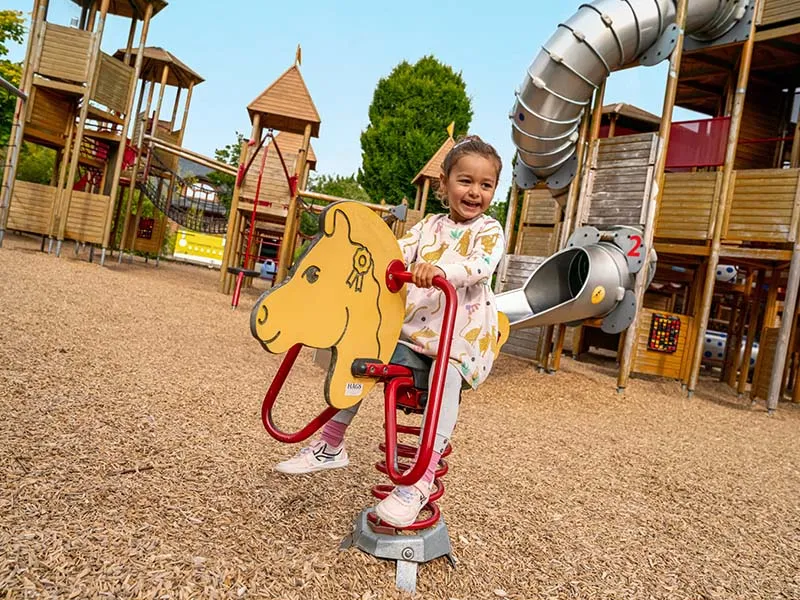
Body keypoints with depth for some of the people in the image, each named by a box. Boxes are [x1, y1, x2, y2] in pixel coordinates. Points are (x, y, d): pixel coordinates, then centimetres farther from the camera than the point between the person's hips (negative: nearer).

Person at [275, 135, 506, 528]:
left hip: (460, 334, -5)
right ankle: (331, 446, 11)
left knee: (447, 375, -34)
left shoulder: (489, 231, 1)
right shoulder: (429, 225, 15)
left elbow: (481, 265, -21)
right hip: (412, 325, 5)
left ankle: (422, 480, -29)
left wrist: (440, 269, -41)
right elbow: (398, 251, 1)